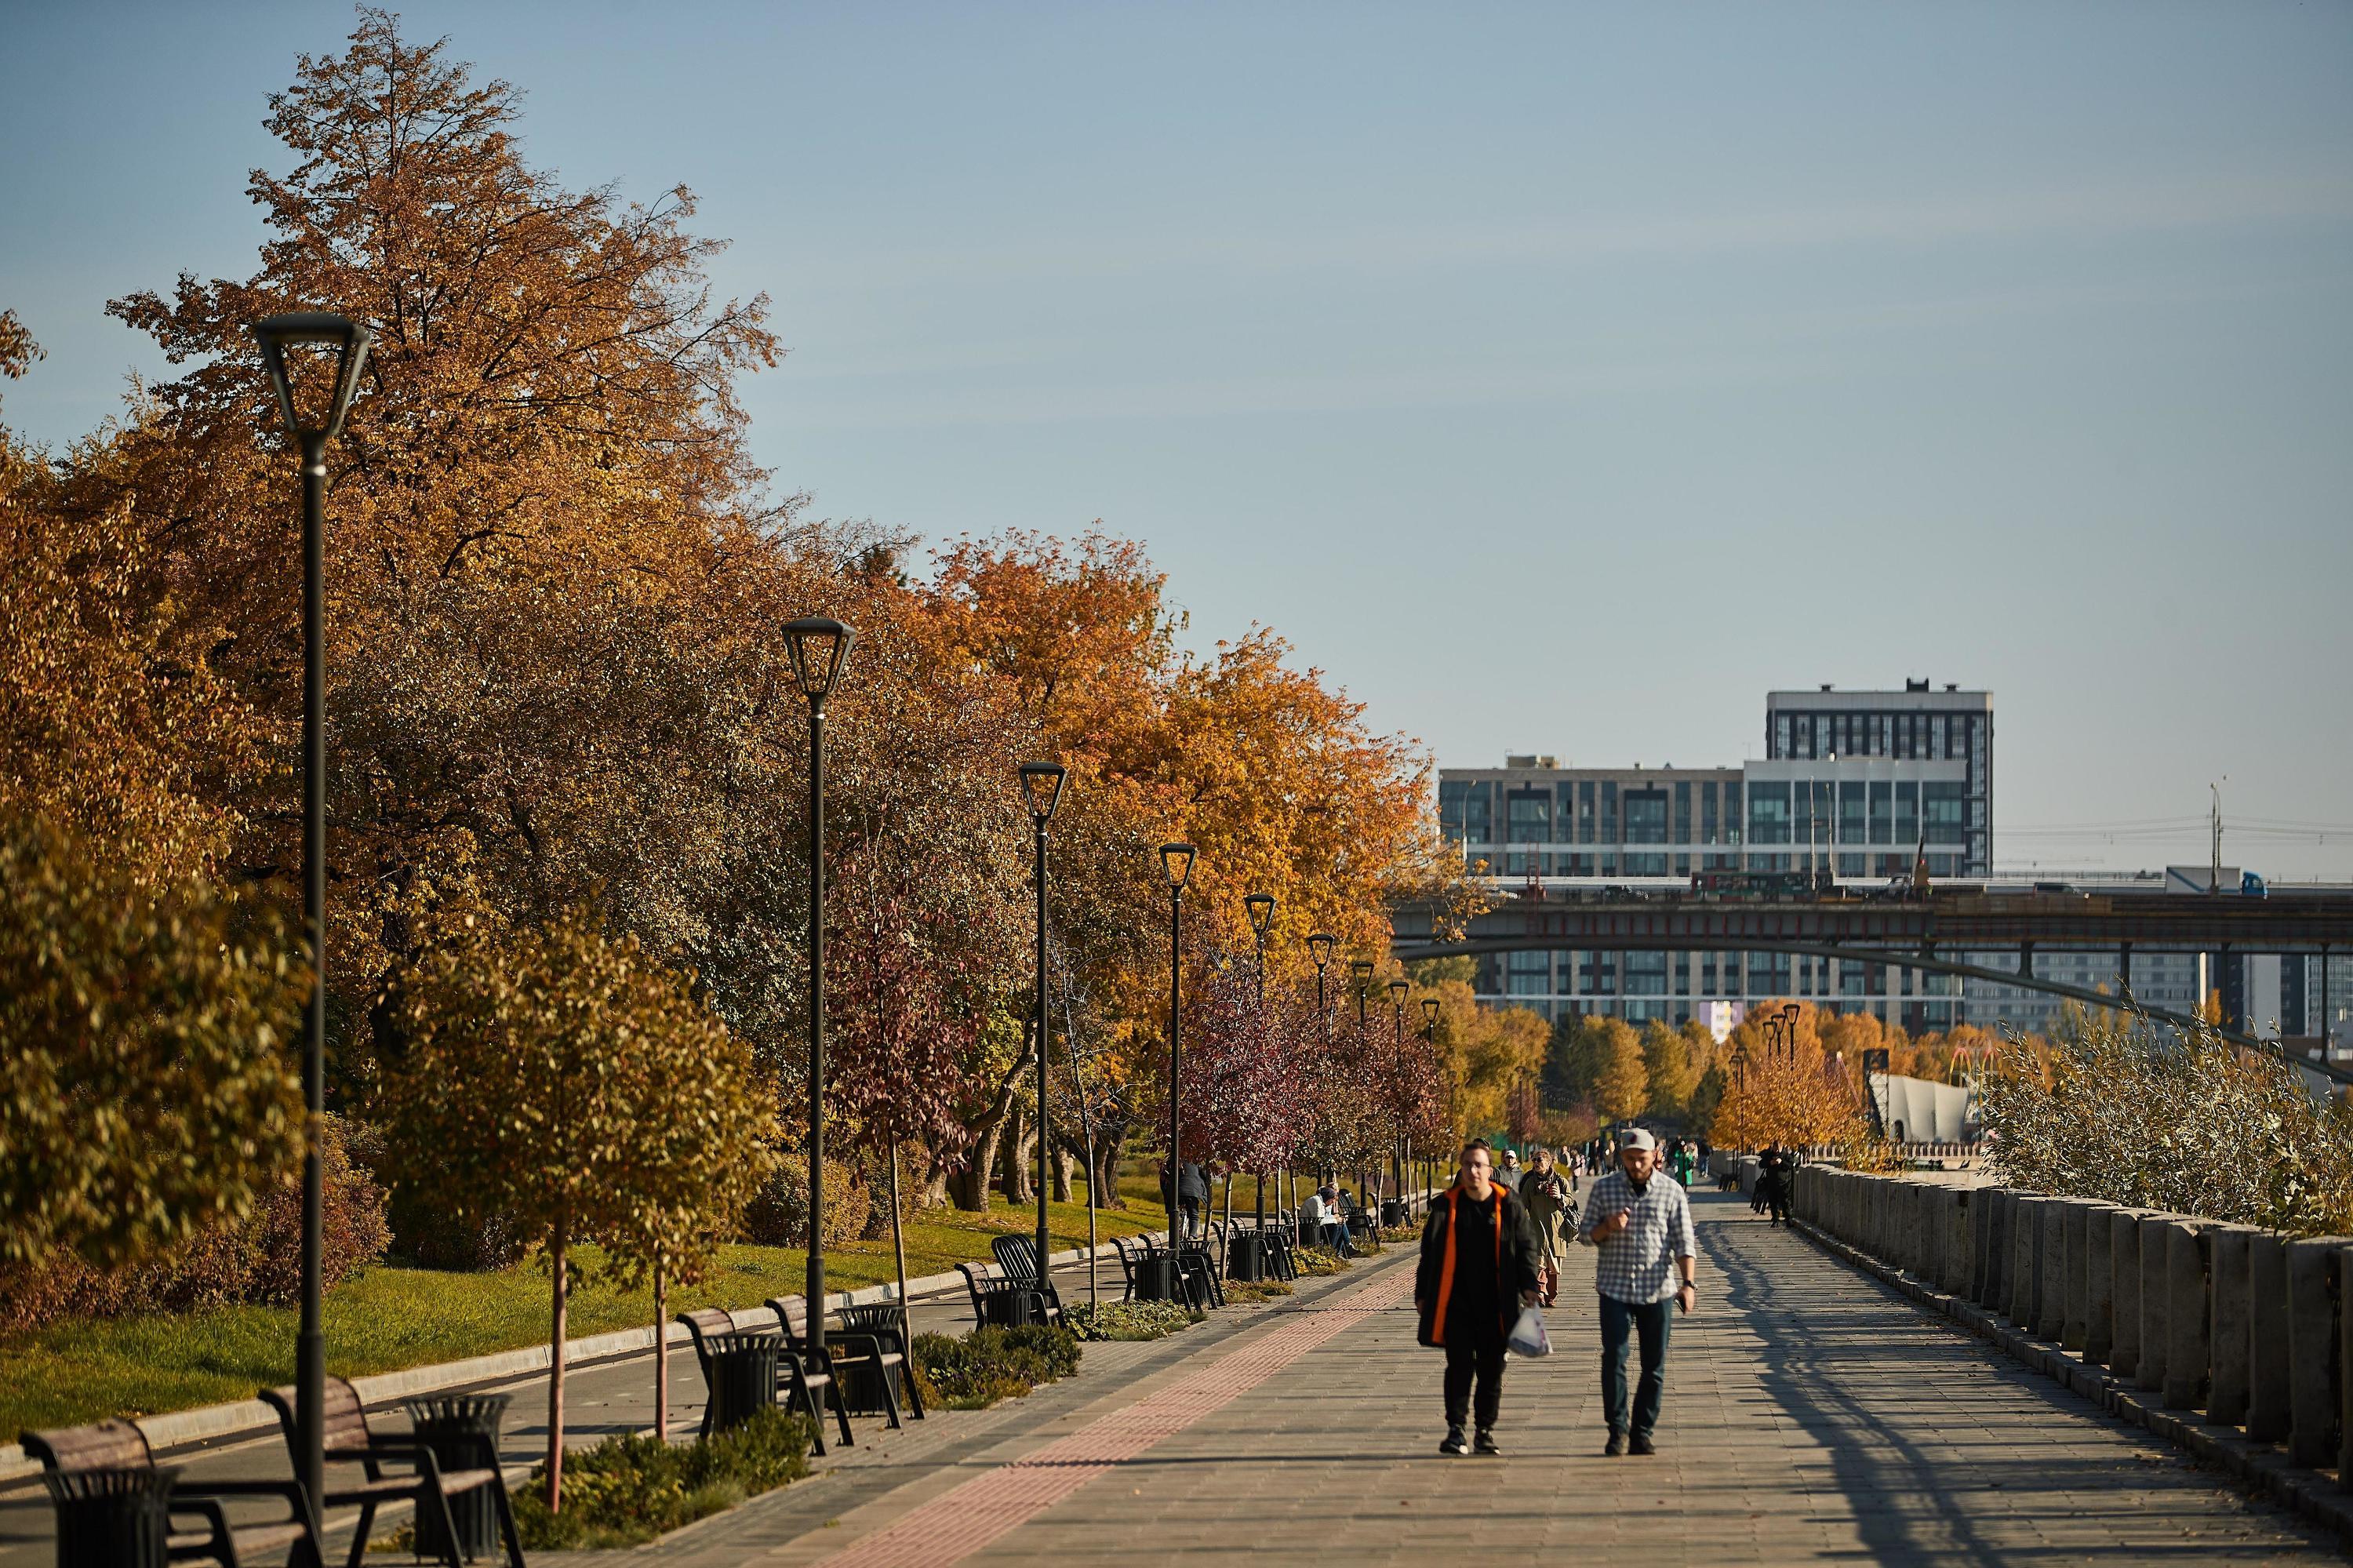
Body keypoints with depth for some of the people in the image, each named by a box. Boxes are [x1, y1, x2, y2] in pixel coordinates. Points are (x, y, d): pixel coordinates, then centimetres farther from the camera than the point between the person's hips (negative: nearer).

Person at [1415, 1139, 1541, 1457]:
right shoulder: (1445, 1206, 3)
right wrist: (1422, 1294, 9)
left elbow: (1526, 1246, 4)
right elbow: (1429, 1253, 9)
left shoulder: (1509, 1205, 1)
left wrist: (1528, 1285, -6)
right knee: (1460, 1366, -5)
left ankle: (1486, 1431, 14)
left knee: (1492, 1369, 5)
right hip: (1456, 1303, 0)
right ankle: (1455, 1430, -1)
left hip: (1495, 1304, 0)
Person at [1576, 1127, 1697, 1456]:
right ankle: (1618, 1430, 1)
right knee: (1613, 1359, -9)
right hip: (1615, 1288, 0)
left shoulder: (1673, 1193, 1)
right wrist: (1607, 1227, -14)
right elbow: (1585, 1232, 8)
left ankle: (1642, 1433, 11)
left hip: (1658, 1291, 0)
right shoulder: (1604, 1188, 3)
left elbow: (1684, 1243, 1)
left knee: (1654, 1367, 3)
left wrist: (1687, 1283, -11)